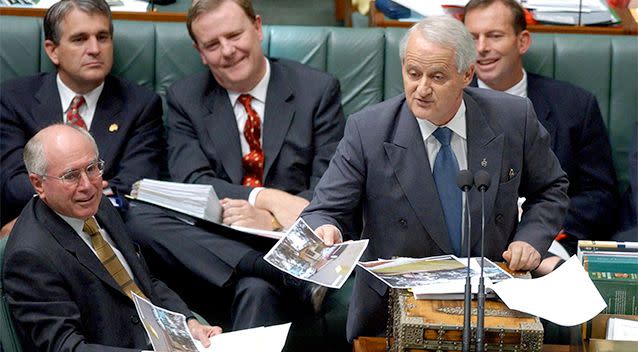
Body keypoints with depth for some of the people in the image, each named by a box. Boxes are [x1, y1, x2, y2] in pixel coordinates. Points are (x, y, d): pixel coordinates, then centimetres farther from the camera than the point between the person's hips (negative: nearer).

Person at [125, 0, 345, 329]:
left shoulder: (318, 90, 5)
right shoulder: (184, 99, 10)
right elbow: (193, 182, -4)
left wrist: (272, 222, -22)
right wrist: (267, 197, -22)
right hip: (213, 246, 5)